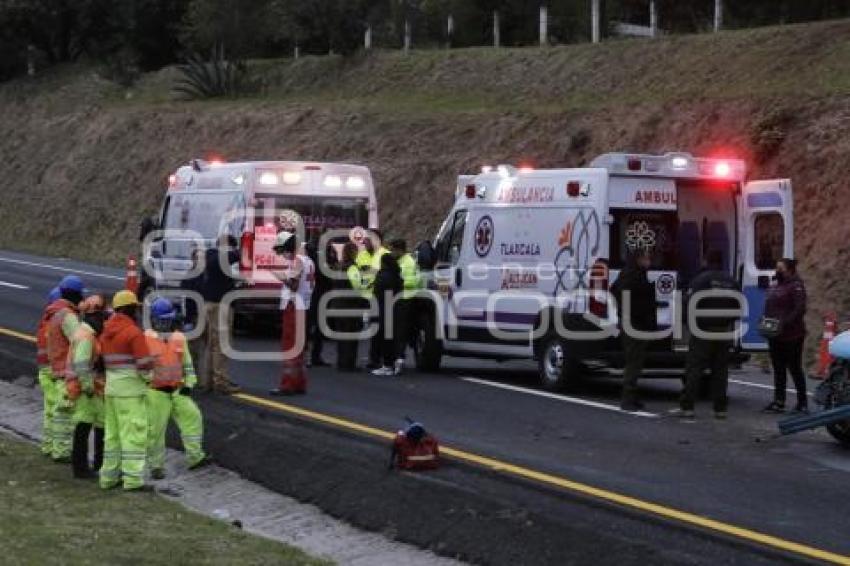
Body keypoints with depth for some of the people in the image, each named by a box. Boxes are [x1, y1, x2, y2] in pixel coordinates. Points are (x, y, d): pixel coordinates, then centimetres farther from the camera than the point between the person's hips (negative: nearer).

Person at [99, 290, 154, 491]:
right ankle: (133, 479, -8)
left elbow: (104, 360, 13)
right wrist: (147, 377, 3)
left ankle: (109, 476, 18)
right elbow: (145, 364, -16)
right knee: (134, 434, -6)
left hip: (111, 388, 8)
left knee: (112, 434, 15)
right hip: (131, 391, -8)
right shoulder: (134, 332, -14)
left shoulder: (106, 333, 10)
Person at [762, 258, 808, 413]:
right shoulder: (776, 287, 17)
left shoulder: (796, 286, -11)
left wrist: (785, 323, -26)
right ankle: (779, 402, 15)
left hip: (791, 336, -9)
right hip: (775, 336, 9)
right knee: (778, 370, 11)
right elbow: (769, 307, 22)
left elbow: (799, 309, -19)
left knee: (795, 369, -3)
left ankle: (802, 403, 4)